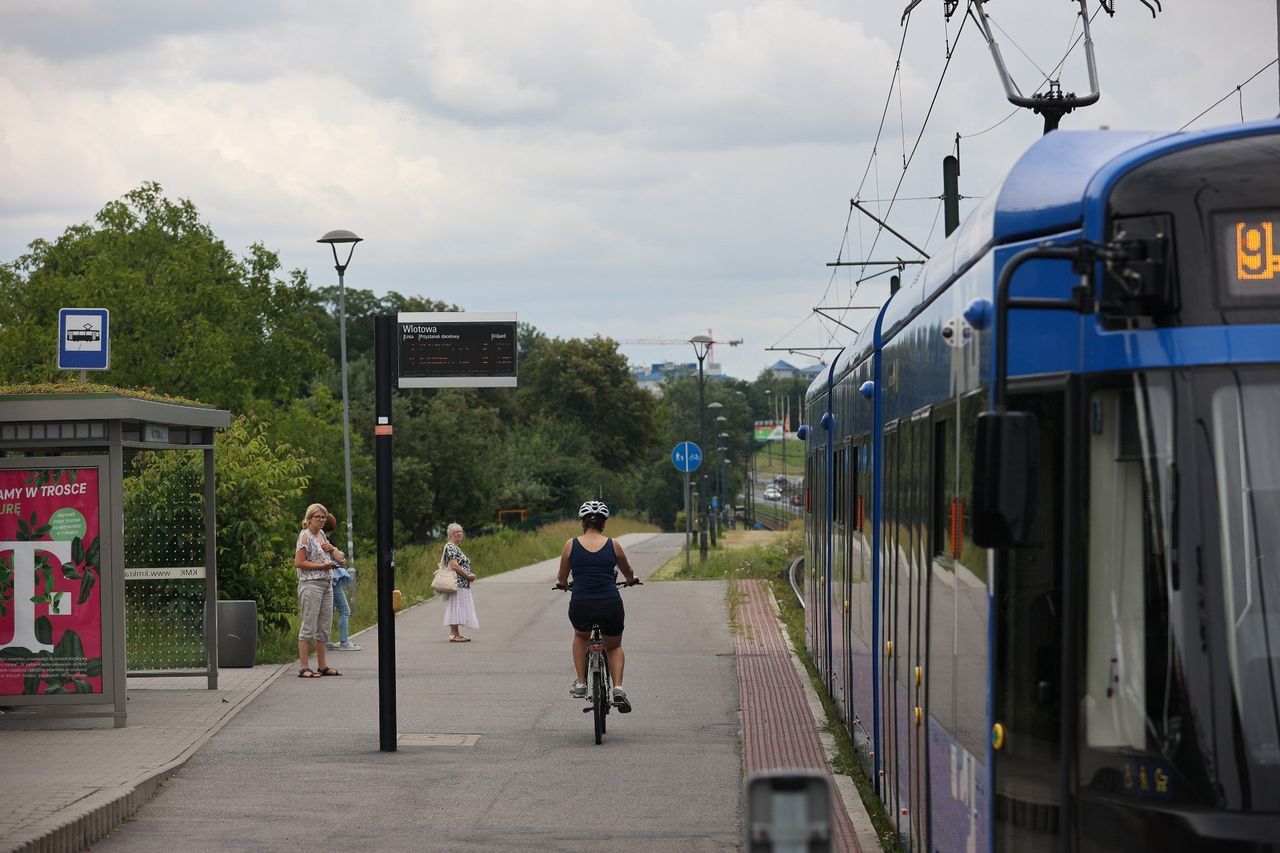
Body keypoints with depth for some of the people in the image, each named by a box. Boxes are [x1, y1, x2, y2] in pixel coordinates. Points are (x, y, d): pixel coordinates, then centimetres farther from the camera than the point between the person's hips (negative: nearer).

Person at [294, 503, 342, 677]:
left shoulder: (321, 534, 15)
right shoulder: (305, 536, -8)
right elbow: (299, 562, -15)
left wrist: (330, 548, 7)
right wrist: (321, 566, -16)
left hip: (327, 584, 9)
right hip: (310, 584, -9)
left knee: (323, 627, 11)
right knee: (308, 627, -8)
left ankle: (322, 665, 17)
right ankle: (304, 667, -8)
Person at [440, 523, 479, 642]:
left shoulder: (457, 547, 19)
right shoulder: (450, 547, -11)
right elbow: (454, 565, -19)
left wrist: (470, 575, 7)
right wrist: (468, 576, -13)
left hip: (462, 584, 10)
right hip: (456, 583, -10)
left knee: (458, 609, 10)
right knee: (455, 607, -10)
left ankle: (457, 634, 11)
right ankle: (453, 634, -11)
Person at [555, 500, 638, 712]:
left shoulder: (571, 545, 2)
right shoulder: (613, 545, 4)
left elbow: (562, 579, 15)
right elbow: (628, 573, 22)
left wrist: (561, 583, 39)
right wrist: (631, 580, 46)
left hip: (580, 607, 0)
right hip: (610, 607, 0)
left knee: (580, 636, 36)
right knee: (614, 647, 27)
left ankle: (580, 683, 27)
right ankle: (618, 688, 4)